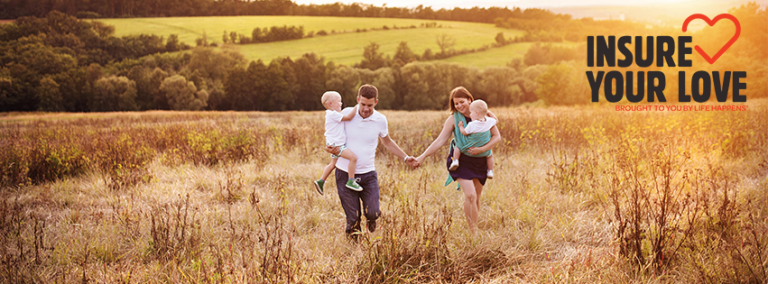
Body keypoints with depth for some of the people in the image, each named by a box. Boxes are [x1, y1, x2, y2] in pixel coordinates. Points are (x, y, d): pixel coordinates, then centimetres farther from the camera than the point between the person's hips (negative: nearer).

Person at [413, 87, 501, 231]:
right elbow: (440, 140, -4)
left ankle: (474, 228, 23)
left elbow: (497, 137, -3)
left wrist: (481, 149, -18)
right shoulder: (453, 119, -4)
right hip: (461, 161, -2)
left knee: (476, 197, 9)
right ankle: (473, 231, -10)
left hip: (480, 162, 2)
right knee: (470, 195, -17)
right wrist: (423, 157, -10)